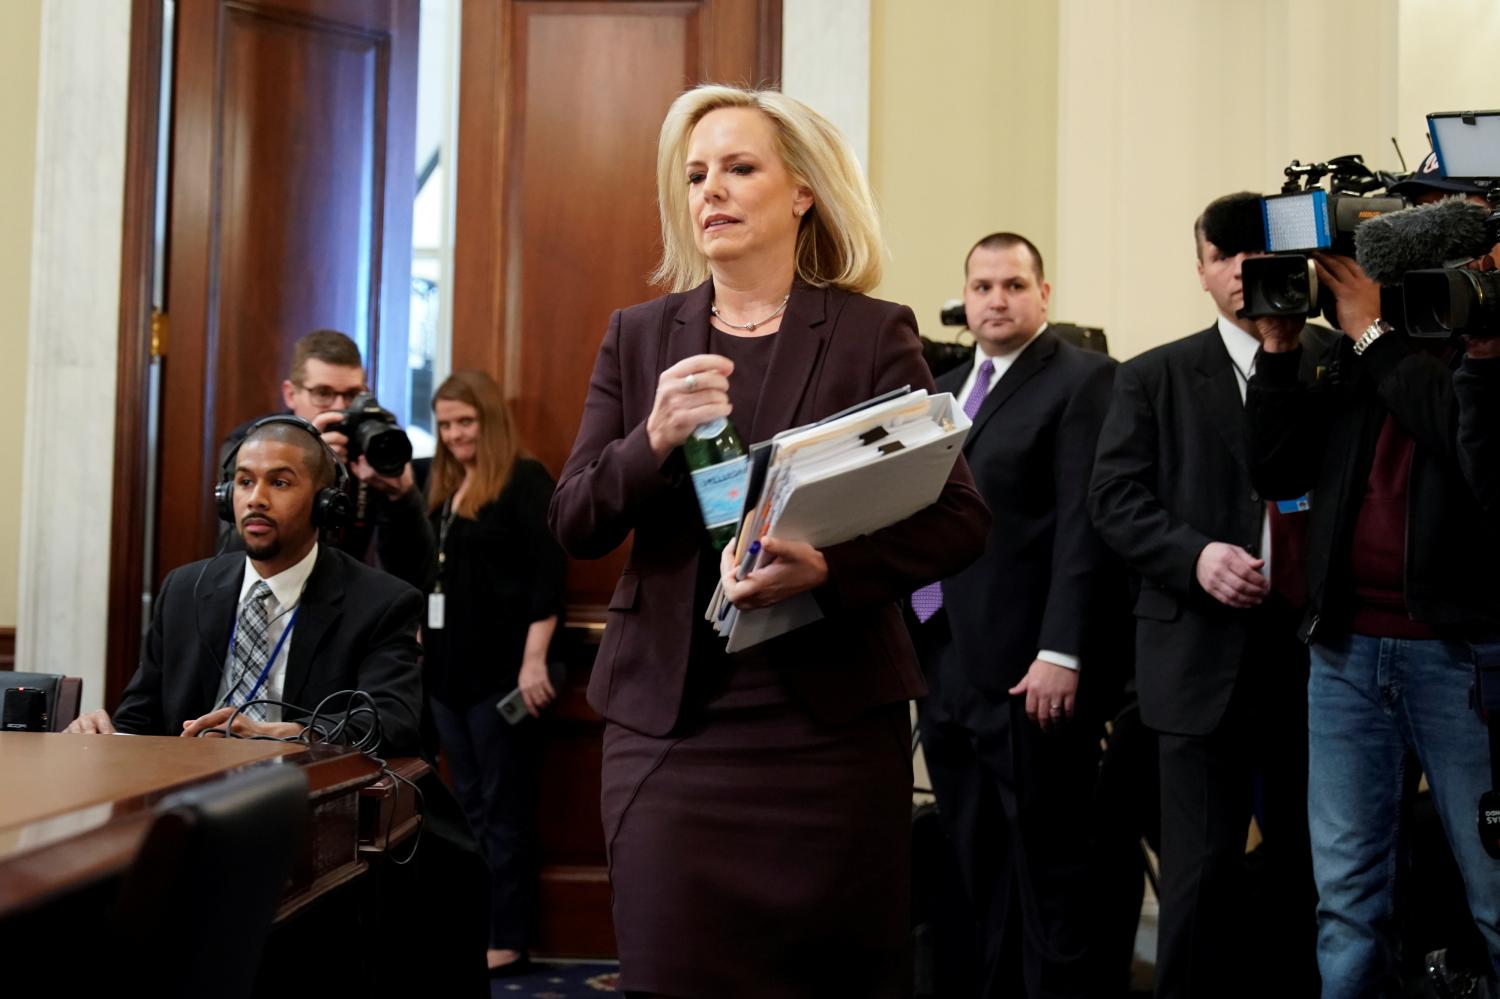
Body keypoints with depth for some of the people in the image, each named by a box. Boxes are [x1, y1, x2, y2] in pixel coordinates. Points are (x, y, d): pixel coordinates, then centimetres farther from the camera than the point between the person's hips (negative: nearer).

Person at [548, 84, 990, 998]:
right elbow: (574, 526, 4)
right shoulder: (638, 337, 9)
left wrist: (830, 569, -20)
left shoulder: (873, 334, 1)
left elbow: (961, 518, -2)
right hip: (670, 715, 2)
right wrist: (654, 439, -15)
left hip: (832, 713, -1)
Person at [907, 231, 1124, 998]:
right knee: (978, 872, 14)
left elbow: (1084, 524, -14)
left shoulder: (1082, 379, -5)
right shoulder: (944, 390, 18)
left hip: (1026, 669, -7)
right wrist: (909, 648, 12)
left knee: (1047, 870, 1)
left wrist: (1061, 654, -20)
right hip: (943, 667, 7)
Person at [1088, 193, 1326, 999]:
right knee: (1204, 873, 1)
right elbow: (1114, 499, -1)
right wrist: (1195, 555, -15)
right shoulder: (1154, 378, 7)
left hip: (1321, 650, 1)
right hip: (1205, 657, -1)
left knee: (1311, 867, 13)